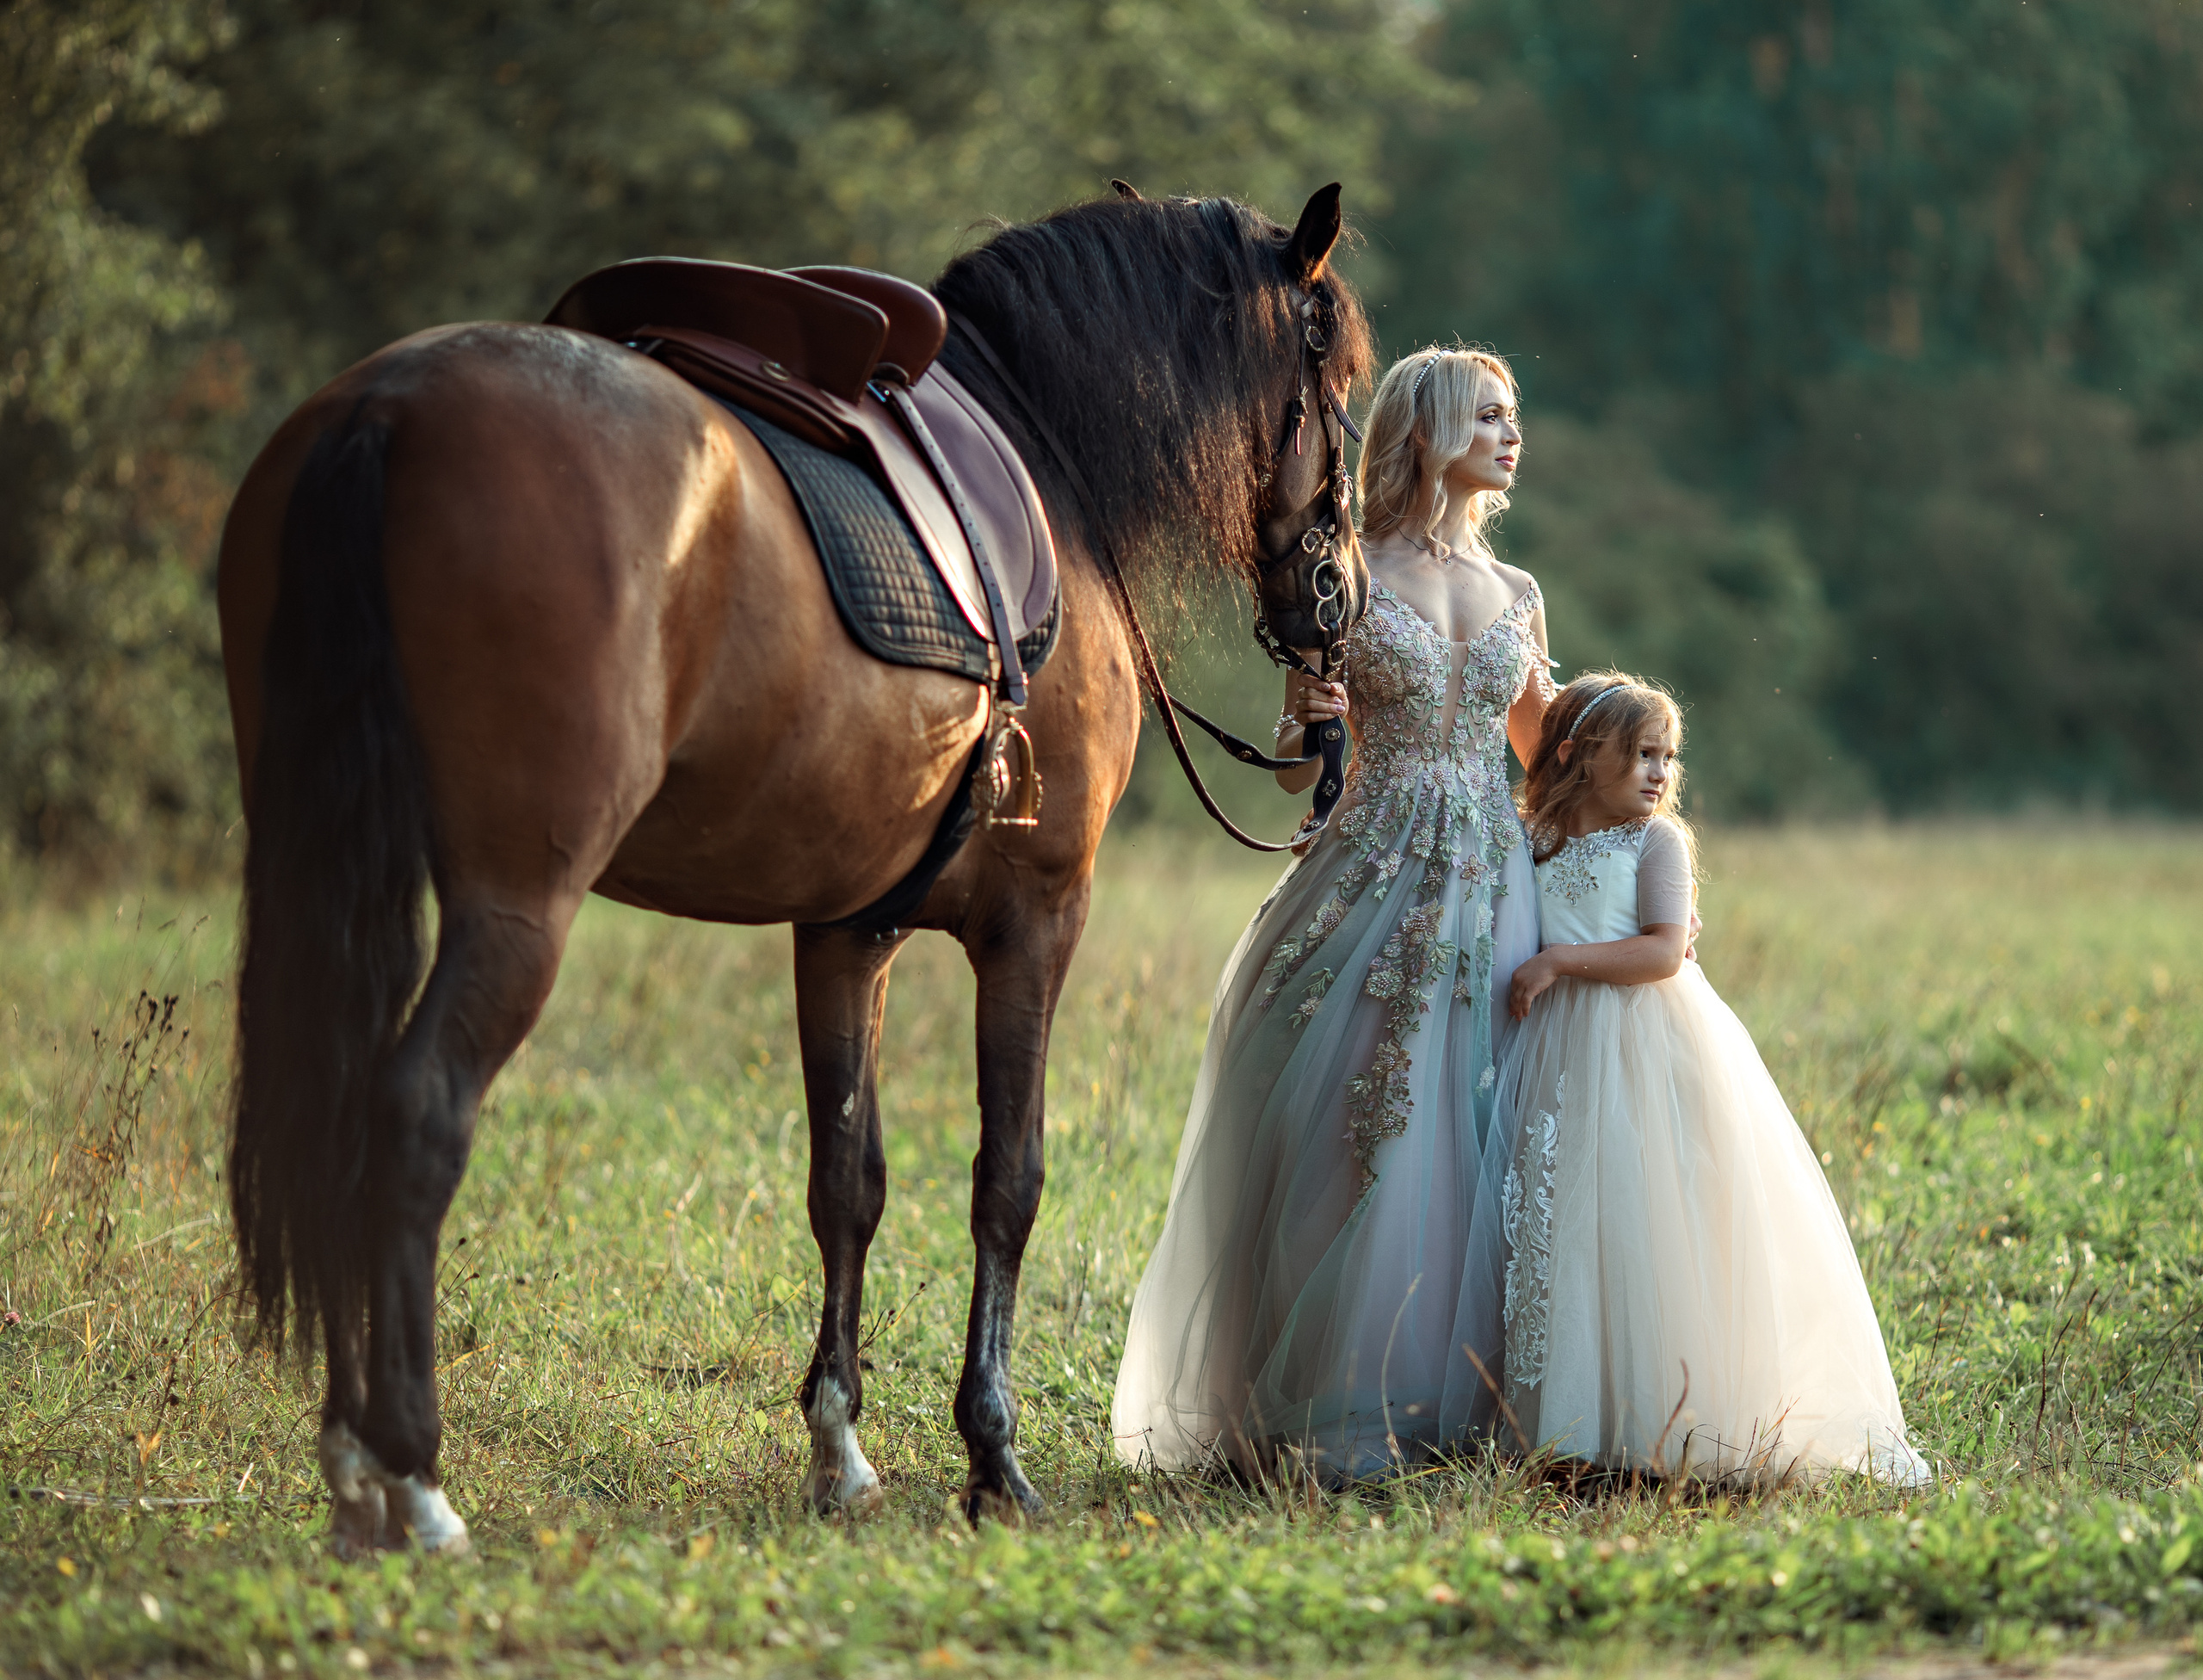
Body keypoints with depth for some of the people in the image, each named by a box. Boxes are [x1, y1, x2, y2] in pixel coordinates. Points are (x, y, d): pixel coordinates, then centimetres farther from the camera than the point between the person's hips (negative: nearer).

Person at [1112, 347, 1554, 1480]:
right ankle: (1335, 1417, 0)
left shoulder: (1516, 597, 13)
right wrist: (1306, 720, -18)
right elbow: (1295, 774, 3)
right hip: (1377, 880, -4)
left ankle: (1456, 1404, 8)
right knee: (1358, 1141, -7)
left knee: (1478, 1143, 1)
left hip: (1494, 892, 4)